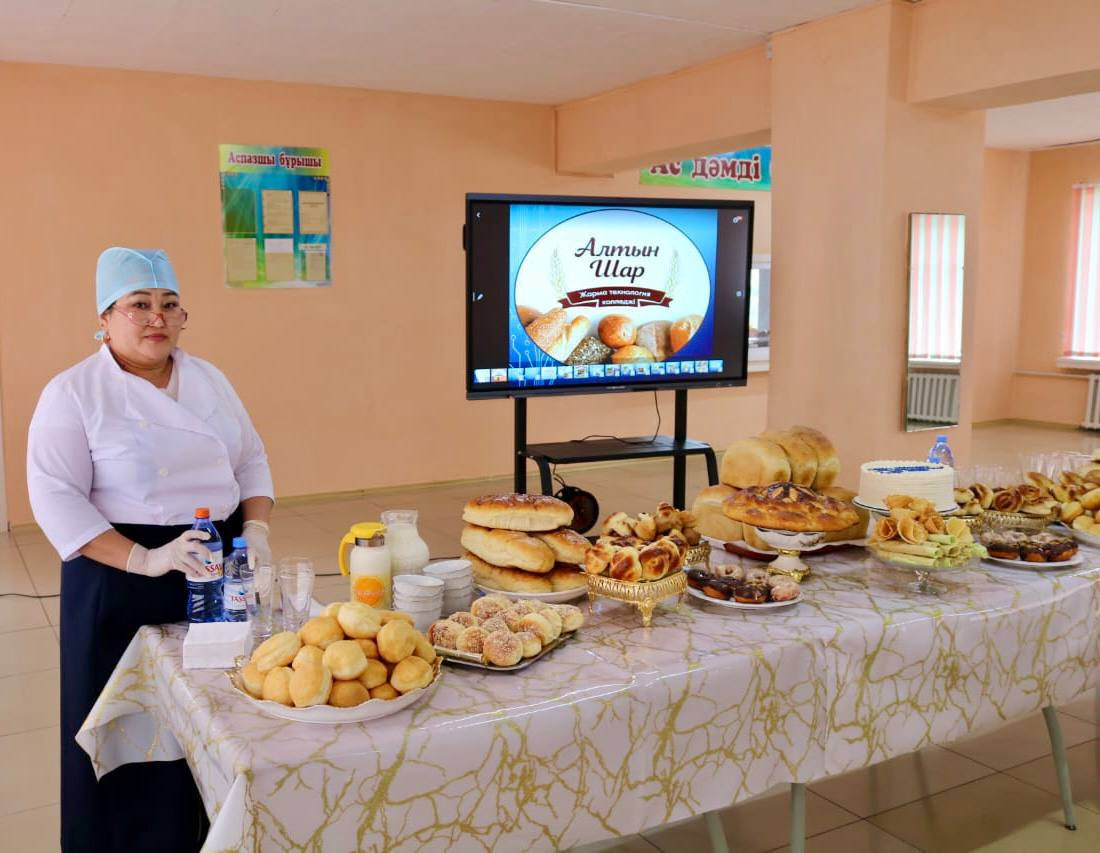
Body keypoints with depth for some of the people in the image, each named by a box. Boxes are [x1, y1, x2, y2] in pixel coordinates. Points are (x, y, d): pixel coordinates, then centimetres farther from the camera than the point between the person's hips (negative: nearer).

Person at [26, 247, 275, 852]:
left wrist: (256, 528, -4)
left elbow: (250, 459, 13)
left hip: (220, 572, 4)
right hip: (121, 585, -4)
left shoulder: (210, 381, 8)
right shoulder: (72, 393, -7)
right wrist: (143, 559, -21)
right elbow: (56, 498, -13)